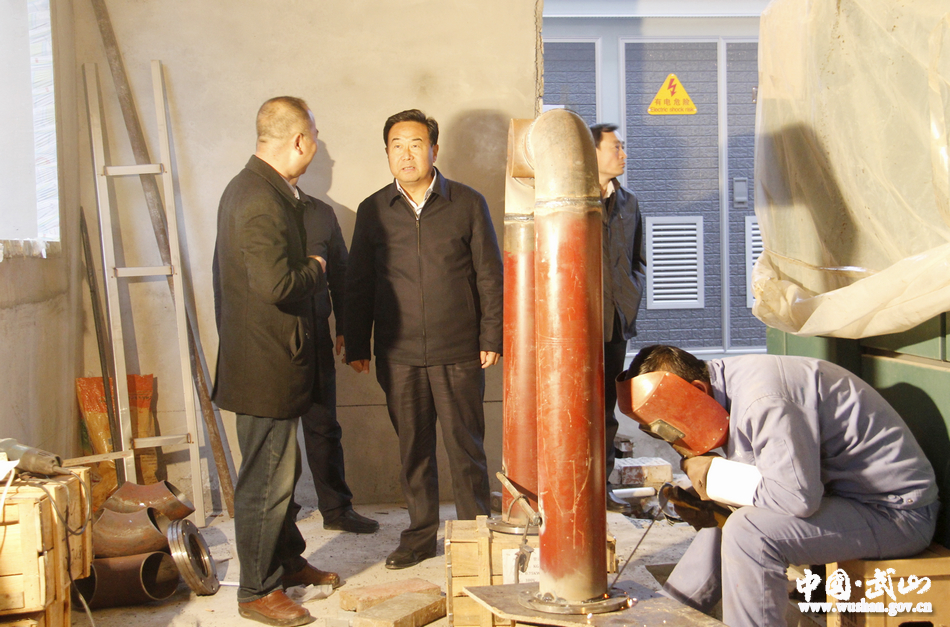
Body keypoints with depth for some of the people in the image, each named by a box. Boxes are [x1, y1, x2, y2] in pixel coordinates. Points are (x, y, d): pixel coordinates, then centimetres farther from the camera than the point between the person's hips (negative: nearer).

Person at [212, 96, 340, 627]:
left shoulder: (251, 188, 12)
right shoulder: (262, 201, -22)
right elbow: (276, 285, -29)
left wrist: (307, 270, 9)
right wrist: (317, 270, -12)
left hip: (266, 358, 11)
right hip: (265, 366, -11)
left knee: (282, 469, 22)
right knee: (267, 479, 1)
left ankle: (288, 561, 38)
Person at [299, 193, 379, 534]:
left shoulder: (321, 213, 10)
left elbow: (340, 275, 13)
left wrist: (345, 330, 8)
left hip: (314, 335, 2)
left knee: (324, 426, 8)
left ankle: (337, 508, 19)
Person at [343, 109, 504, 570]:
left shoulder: (467, 204, 2)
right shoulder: (373, 211, 6)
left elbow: (490, 276, 4)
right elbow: (358, 284, 10)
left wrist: (491, 337, -1)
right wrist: (356, 346, 8)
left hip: (459, 353, -2)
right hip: (398, 354, 2)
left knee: (465, 447, 5)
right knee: (412, 448, 10)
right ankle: (420, 535, 24)